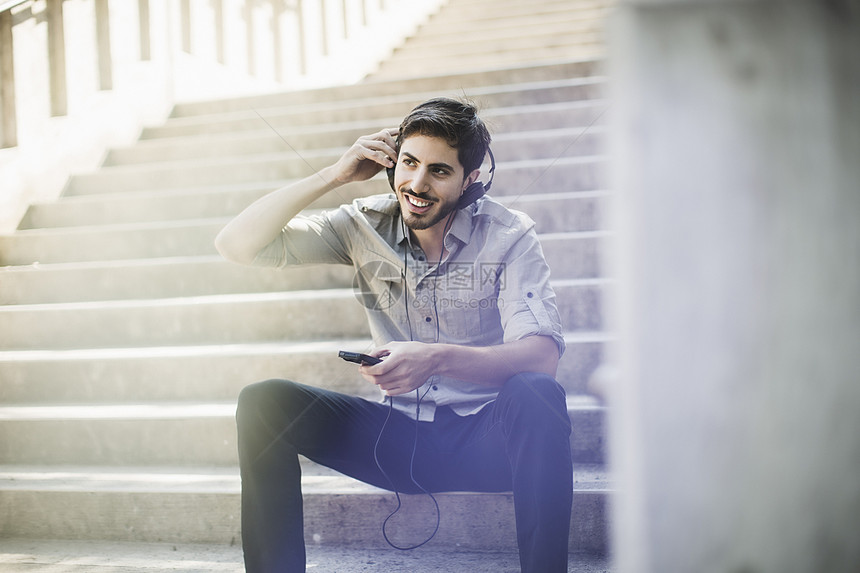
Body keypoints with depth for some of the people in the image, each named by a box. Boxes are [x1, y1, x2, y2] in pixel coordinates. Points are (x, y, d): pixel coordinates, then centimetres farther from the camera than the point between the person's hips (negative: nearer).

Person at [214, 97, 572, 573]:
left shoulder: (508, 236, -9)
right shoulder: (365, 226, -1)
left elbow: (542, 354, -22)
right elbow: (236, 245, -6)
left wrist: (436, 358, -38)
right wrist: (336, 174, -12)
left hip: (484, 440, -2)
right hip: (397, 438, 3)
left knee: (537, 394, -35)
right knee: (263, 403, -15)